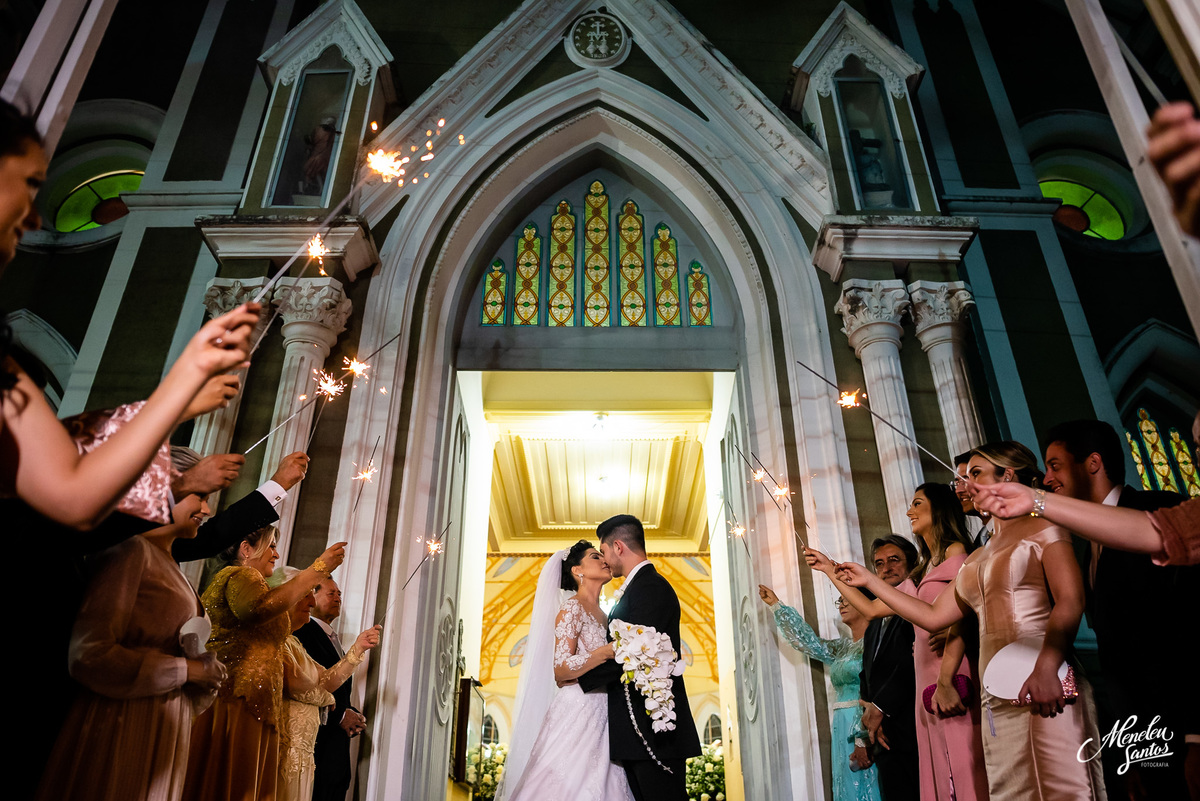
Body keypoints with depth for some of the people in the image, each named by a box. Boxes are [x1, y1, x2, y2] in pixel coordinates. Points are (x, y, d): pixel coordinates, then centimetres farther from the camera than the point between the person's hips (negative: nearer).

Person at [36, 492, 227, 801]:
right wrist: (187, 670, -14)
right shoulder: (132, 549, -13)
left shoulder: (169, 567, 15)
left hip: (164, 736, 8)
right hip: (120, 728, -8)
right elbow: (89, 656, -21)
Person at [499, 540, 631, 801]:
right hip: (576, 713, -7)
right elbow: (559, 670, -16)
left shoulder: (601, 615, 16)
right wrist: (606, 652, -26)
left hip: (600, 718, 7)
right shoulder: (572, 608, -8)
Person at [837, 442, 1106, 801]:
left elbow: (1070, 600, -11)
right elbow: (933, 616, 24)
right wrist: (869, 580, 25)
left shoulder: (1042, 527, 4)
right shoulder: (977, 559, 26)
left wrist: (1046, 668, -26)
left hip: (1046, 689, -6)